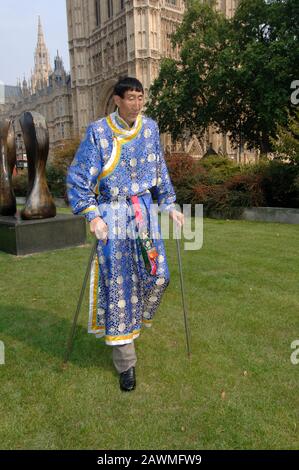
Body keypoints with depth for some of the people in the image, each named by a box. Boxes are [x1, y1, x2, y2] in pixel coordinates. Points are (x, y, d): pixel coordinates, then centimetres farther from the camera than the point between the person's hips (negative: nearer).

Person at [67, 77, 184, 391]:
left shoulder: (150, 128, 6)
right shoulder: (98, 132, -8)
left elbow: (160, 171, 15)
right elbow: (78, 178, -7)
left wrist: (169, 205, 11)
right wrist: (93, 216, -16)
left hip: (144, 210, 5)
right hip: (112, 213, -4)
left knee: (158, 276, 3)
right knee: (118, 285, -2)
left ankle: (134, 320, 35)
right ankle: (125, 362, 12)